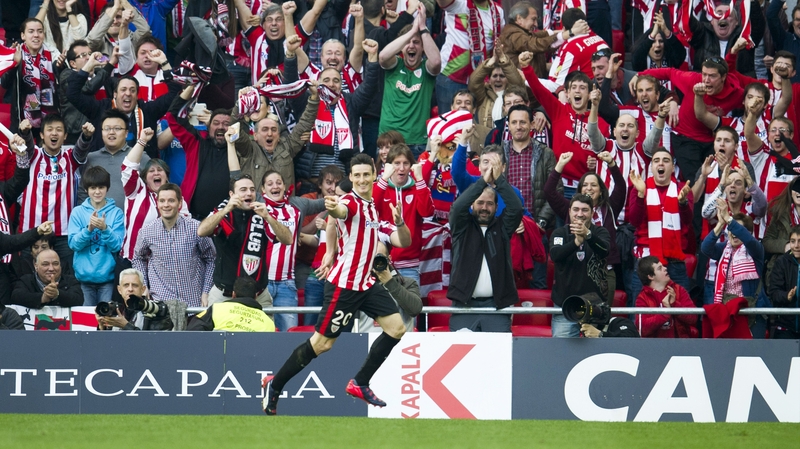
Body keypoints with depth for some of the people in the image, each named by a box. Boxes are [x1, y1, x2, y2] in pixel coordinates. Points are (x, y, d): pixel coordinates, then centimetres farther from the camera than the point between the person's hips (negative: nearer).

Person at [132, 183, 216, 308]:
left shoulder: (196, 228, -5)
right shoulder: (146, 231, 0)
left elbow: (210, 259, 5)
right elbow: (138, 259, 17)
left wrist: (205, 292, 1)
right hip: (160, 301, 1)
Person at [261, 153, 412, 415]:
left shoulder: (375, 209, 13)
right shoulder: (351, 202, -12)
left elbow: (403, 241, 13)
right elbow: (340, 212, -38)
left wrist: (399, 223, -10)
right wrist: (333, 208, -63)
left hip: (366, 284, 8)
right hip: (344, 284, -8)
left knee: (396, 328, 1)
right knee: (322, 343, -7)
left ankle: (360, 384, 9)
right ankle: (274, 385, 8)